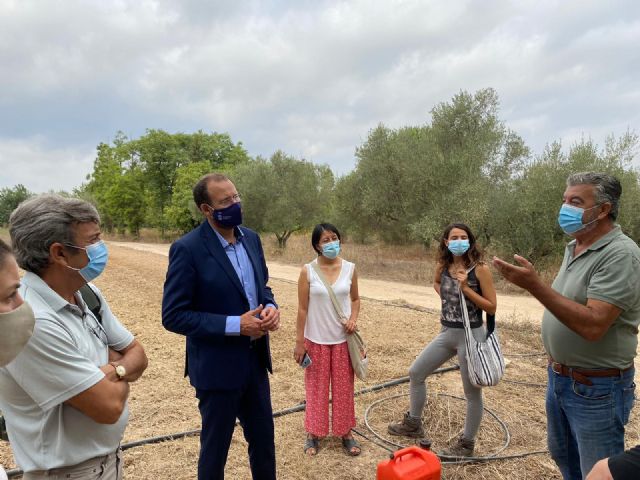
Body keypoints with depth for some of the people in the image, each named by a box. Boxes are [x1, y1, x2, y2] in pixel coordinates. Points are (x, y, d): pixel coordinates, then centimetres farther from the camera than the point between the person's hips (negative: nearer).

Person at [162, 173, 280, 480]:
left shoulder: (251, 238, 2)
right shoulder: (187, 249, -18)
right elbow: (173, 316, -18)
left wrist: (271, 307, -9)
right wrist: (235, 325, -23)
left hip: (255, 360, 6)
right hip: (217, 367, -6)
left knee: (264, 441, 21)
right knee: (215, 447, 16)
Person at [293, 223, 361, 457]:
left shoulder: (350, 269, -4)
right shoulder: (308, 271, -10)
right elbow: (303, 309, -6)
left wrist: (353, 319, -10)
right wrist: (299, 342, -6)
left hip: (342, 339, 2)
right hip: (316, 340, -2)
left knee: (343, 387, 13)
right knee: (316, 387, 11)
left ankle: (346, 433, 31)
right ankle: (313, 433, 30)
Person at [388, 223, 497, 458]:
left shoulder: (480, 269, -13)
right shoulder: (442, 266, 2)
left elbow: (492, 307, -12)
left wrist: (465, 288, -21)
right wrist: (447, 299, 9)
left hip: (471, 335, -6)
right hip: (446, 333, 6)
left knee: (472, 392, 8)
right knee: (415, 372, 11)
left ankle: (466, 443, 29)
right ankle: (413, 424, 30)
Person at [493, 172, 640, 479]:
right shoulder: (573, 248, 6)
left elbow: (593, 325, -31)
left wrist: (535, 286, -33)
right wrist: (554, 353, 6)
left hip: (596, 388, -9)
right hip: (559, 377, 9)